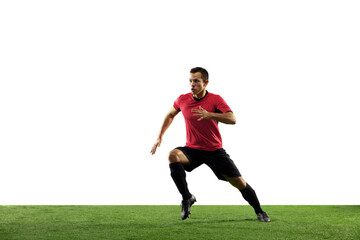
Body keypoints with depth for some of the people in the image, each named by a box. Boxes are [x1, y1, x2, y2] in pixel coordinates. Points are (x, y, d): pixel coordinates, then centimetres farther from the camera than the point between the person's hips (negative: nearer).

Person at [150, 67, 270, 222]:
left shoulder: (215, 100, -11)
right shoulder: (182, 100, -2)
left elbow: (232, 119, -24)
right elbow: (170, 115, 19)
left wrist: (210, 115, -38)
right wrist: (160, 137, 12)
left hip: (215, 150, -1)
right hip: (192, 149, 2)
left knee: (239, 182, -4)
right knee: (173, 155, -31)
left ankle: (259, 211, 20)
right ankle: (187, 198, -22)